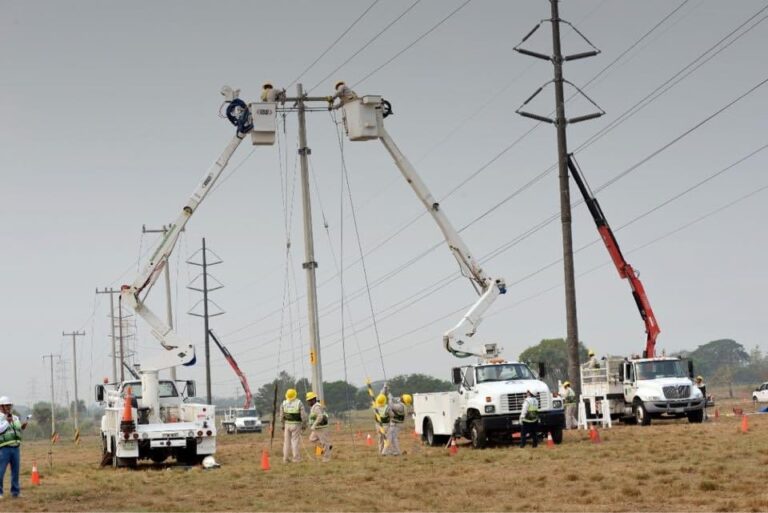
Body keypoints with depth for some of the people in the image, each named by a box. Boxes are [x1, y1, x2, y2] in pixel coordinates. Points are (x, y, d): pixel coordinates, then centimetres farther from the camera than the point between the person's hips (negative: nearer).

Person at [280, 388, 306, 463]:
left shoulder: (283, 404, -3)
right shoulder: (299, 403, -12)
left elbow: (281, 416, 0)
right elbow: (303, 415, -13)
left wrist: (283, 425, 13)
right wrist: (304, 425, 0)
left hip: (287, 424, 3)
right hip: (296, 425, -3)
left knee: (287, 441, 10)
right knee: (295, 441, 0)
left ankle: (286, 458, 12)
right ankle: (296, 458, -2)